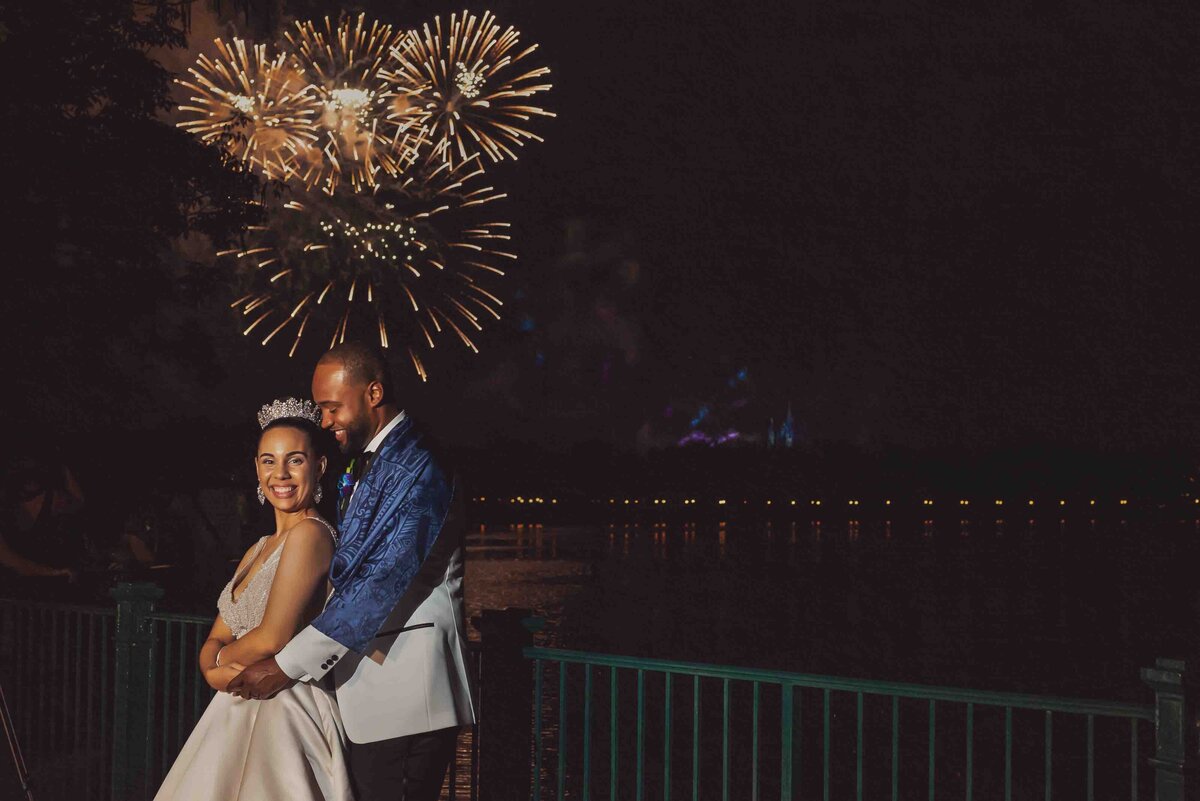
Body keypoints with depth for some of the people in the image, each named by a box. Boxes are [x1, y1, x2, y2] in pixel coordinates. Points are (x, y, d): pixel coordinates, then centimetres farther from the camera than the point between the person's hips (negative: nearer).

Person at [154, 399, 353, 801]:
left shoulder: (310, 534, -12)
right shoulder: (258, 550, 16)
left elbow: (273, 639, -18)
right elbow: (214, 640, 14)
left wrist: (222, 657, 1)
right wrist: (215, 671, -9)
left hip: (285, 715, -8)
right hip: (240, 712, 8)